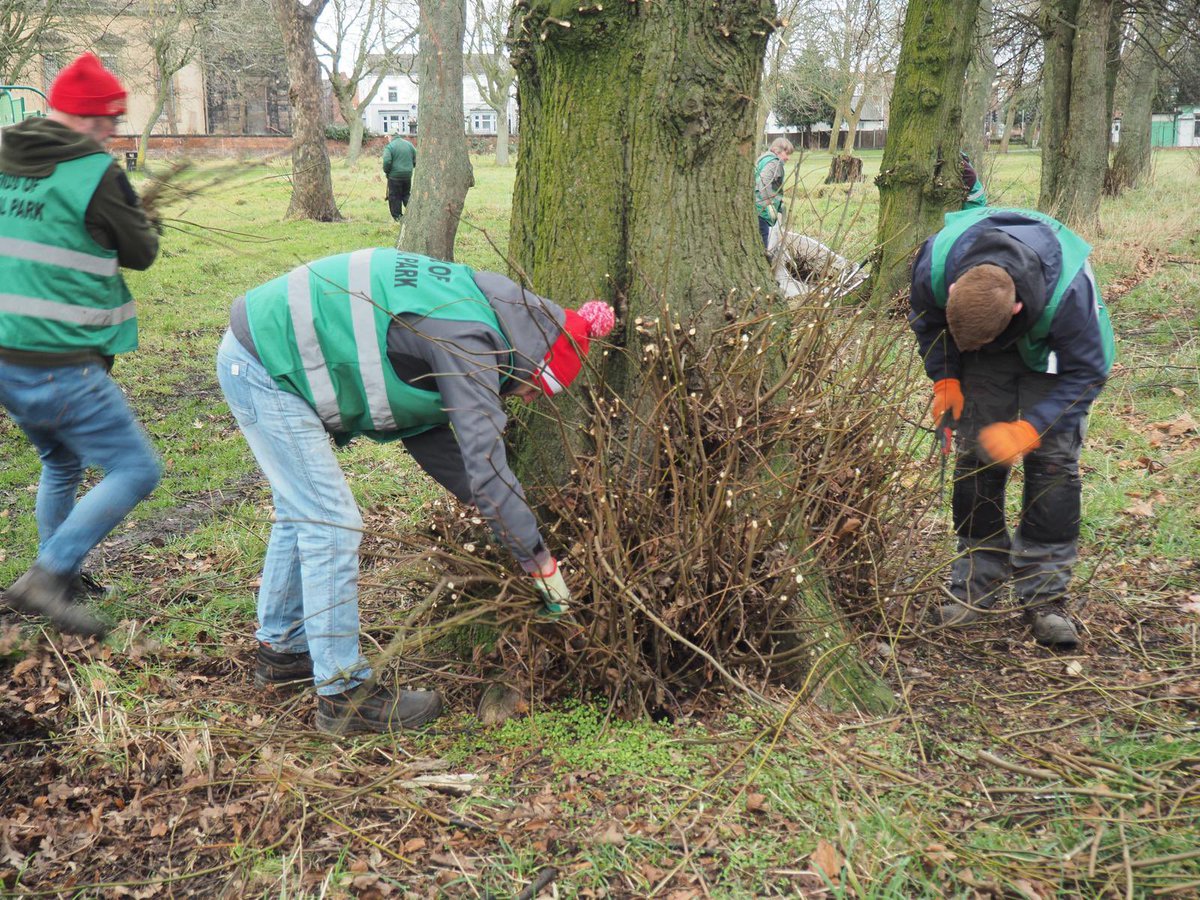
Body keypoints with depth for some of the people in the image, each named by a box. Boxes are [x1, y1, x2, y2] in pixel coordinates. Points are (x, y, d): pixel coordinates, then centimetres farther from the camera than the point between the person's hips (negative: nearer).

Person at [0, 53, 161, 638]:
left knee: (61, 465, 27)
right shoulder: (96, 174, -14)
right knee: (136, 470, 0)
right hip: (61, 367, -9)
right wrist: (135, 216, 15)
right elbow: (142, 253, -4)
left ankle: (57, 576, 37)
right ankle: (49, 574, -7)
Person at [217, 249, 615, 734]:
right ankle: (344, 695, 1)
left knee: (300, 513, 21)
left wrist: (497, 509, 14)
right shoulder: (467, 338, -20)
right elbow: (486, 463, -23)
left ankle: (280, 649, 37)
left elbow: (423, 430, 15)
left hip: (252, 356, 11)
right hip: (265, 367, -11)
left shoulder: (465, 308, 9)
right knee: (331, 525, -8)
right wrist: (541, 562, -15)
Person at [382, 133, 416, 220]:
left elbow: (387, 161, -19)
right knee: (407, 195, 18)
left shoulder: (390, 146, -10)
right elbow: (415, 159, 10)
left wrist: (386, 171, -2)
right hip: (408, 175, 5)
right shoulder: (409, 144, 7)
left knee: (395, 197, 5)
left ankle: (397, 217, 8)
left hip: (395, 175, -5)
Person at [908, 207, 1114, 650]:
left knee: (1054, 460, -13)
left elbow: (1087, 372, -26)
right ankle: (976, 584, 8)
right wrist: (944, 378, -15)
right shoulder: (934, 265, -34)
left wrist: (1030, 429, -35)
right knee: (976, 457, -4)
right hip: (986, 364, 3)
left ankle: (1044, 596, -5)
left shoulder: (1070, 292, -42)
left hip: (1051, 354, -2)